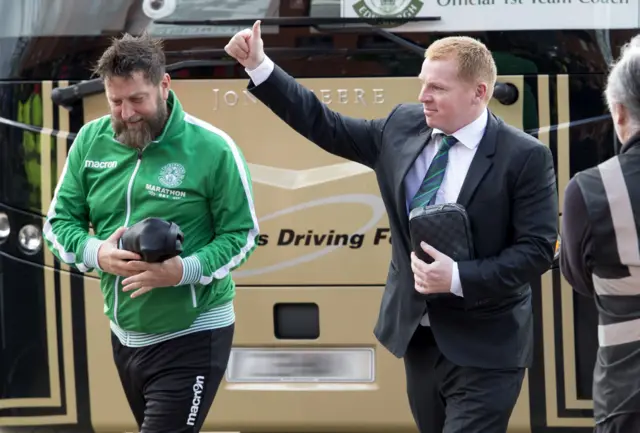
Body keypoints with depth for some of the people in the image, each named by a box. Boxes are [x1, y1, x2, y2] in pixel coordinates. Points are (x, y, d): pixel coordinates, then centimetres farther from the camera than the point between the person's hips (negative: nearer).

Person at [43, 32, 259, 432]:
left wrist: (184, 270, -27)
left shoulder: (212, 149, -14)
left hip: (192, 337, -6)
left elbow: (242, 234, -9)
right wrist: (96, 253, -19)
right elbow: (59, 222, 4)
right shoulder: (91, 141, -1)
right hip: (124, 335, 6)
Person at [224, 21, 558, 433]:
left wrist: (459, 278, -24)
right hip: (419, 335, 6)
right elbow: (327, 127, 11)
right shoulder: (405, 127, 4)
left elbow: (537, 249, -14)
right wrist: (259, 67, 5)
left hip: (483, 350, -6)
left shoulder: (524, 157, -13)